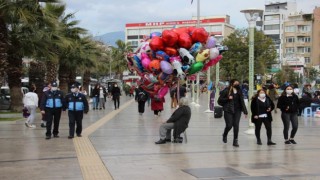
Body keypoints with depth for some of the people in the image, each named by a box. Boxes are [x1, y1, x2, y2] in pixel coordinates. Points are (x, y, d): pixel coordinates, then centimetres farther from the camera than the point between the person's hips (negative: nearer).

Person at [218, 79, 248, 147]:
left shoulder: (239, 91, 8)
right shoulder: (226, 91, -5)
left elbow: (242, 102, 10)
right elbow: (220, 100, -4)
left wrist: (245, 111, 6)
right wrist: (227, 99, -18)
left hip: (237, 111, 4)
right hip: (228, 111, -3)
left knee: (236, 125, -2)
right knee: (229, 125, -5)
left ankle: (235, 141, 7)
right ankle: (224, 135, 27)